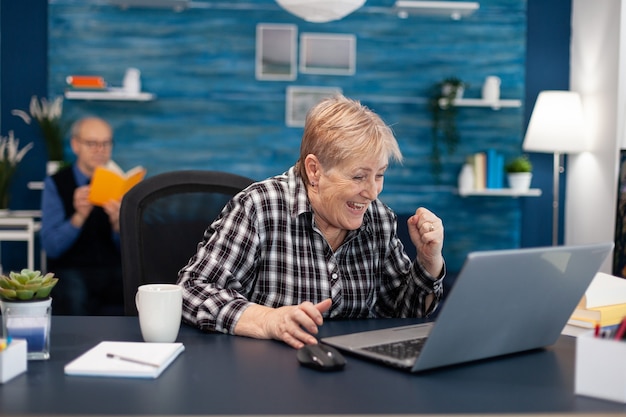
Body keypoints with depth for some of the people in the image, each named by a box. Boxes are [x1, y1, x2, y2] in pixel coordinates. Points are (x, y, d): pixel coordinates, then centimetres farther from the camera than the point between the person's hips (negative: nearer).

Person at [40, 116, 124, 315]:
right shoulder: (56, 184, 2)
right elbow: (51, 248, -8)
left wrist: (118, 223, -19)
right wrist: (79, 217, -25)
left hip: (116, 271, 2)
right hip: (71, 271, -2)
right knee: (74, 296, -36)